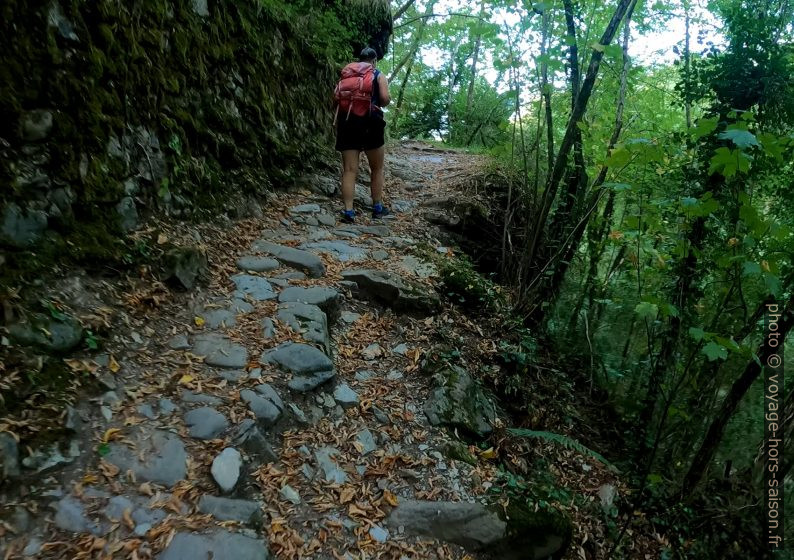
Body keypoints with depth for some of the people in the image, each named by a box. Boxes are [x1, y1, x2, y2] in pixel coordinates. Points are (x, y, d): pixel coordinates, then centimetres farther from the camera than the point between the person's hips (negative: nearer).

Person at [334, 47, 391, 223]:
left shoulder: (345, 74, 16)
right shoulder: (378, 75, 6)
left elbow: (337, 98, 4)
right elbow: (385, 99, -7)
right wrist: (379, 104, 14)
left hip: (346, 122, 3)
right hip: (370, 122, -3)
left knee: (349, 170, 1)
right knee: (377, 169, 12)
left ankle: (348, 212, -8)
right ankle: (378, 208, 17)